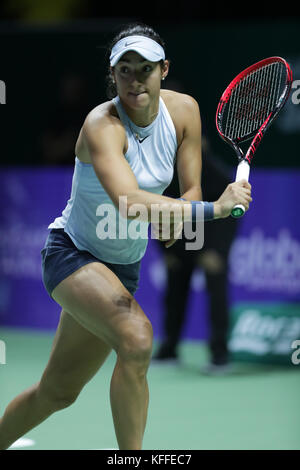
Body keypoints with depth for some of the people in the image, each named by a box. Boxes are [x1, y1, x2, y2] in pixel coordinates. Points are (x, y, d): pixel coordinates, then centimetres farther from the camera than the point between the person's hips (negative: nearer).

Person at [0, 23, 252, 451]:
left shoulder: (184, 110, -7)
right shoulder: (102, 125, -26)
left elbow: (192, 190, -1)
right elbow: (129, 203, -42)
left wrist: (178, 216, -25)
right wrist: (214, 208, -49)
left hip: (123, 267, 7)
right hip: (72, 253, -6)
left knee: (58, 392, 13)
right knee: (137, 338, -33)